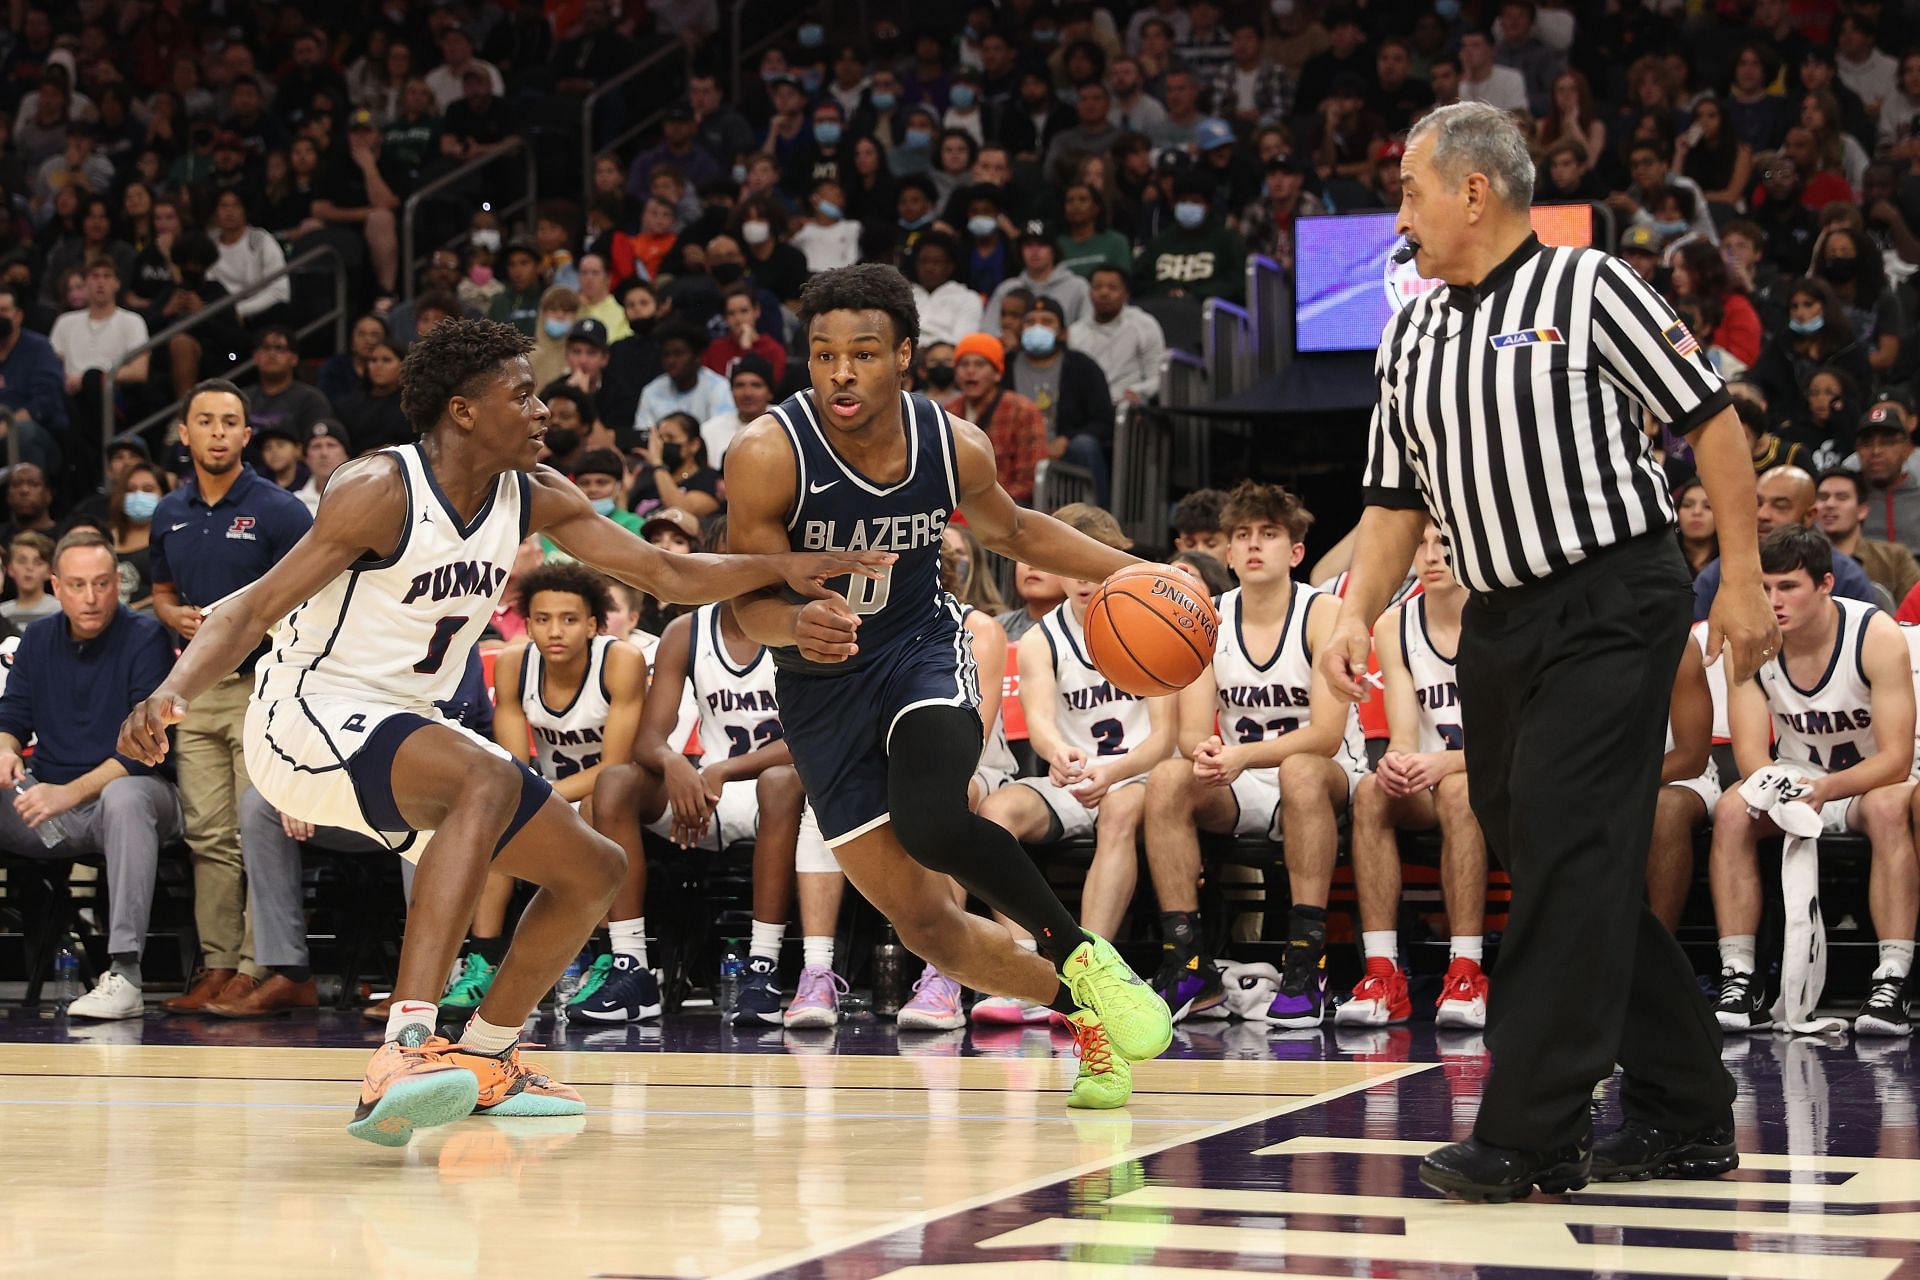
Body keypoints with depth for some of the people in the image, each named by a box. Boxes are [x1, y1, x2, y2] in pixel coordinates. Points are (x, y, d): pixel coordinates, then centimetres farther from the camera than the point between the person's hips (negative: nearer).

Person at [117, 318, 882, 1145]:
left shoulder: (534, 500, 4)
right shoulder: (380, 491, -18)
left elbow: (668, 575, 10)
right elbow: (254, 611, -20)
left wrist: (784, 568, -4)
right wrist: (172, 695, -37)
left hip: (406, 730, 9)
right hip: (308, 715, -9)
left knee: (595, 871, 11)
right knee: (490, 780, -37)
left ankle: (484, 1060, 29)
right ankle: (402, 1058, -46)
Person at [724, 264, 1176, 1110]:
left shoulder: (955, 446, -12)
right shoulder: (766, 456, -22)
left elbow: (1011, 533, 10)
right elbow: (749, 603, -17)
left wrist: (1131, 571, 0)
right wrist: (798, 625, -41)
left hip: (921, 651, 0)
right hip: (822, 688, 0)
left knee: (930, 821, -32)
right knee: (925, 927, -3)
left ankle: (1083, 957, -12)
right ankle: (1084, 1012, 19)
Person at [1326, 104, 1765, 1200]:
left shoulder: (1586, 286, -6)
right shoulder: (1411, 334, 14)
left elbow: (1711, 419, -6)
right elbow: (1396, 499, 17)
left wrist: (1745, 581, -10)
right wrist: (1360, 612, 2)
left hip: (1613, 603, -8)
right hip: (1500, 619, 8)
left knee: (1567, 854, -13)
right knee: (1540, 860, 8)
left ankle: (1532, 1133, -12)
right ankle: (1688, 1118, 18)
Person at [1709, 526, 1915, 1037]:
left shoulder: (1877, 636, -22)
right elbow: (1751, 750, -16)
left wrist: (1825, 789, -43)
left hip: (1872, 779, -3)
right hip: (1794, 776, 3)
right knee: (1732, 810, -27)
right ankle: (1740, 981, -29)